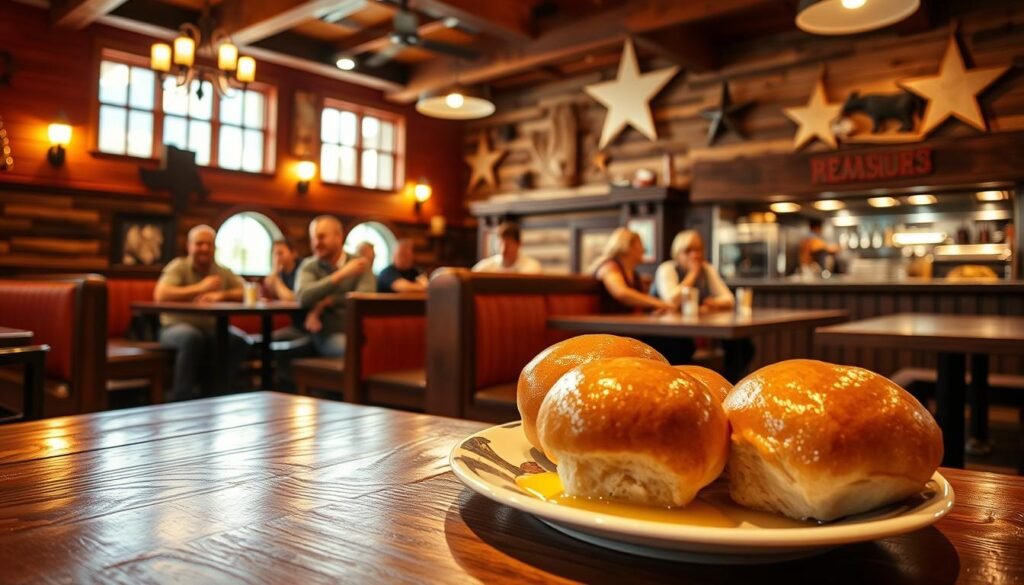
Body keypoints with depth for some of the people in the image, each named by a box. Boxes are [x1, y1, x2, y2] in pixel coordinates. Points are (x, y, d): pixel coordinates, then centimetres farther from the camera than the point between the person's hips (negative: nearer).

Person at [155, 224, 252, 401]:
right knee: (192, 337, -37)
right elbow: (160, 296, -18)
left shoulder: (223, 272, 10)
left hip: (213, 328, 4)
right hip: (177, 326, -4)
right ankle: (179, 398, -24)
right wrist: (200, 288, -19)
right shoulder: (178, 267, -2)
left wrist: (221, 295, -19)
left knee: (239, 341, -23)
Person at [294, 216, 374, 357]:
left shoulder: (359, 264, 6)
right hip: (323, 334, -1)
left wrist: (328, 301, -11)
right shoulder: (309, 266, 7)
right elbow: (303, 298, -14)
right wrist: (341, 274, -19)